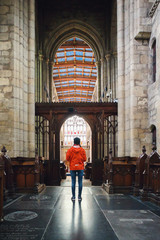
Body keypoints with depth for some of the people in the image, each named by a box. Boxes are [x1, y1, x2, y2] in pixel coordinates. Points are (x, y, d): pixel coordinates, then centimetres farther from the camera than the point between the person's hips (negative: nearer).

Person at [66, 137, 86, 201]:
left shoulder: (70, 150, -3)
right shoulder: (82, 150, -2)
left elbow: (67, 158, -4)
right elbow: (84, 159, -3)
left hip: (72, 167, 0)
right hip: (80, 167, 0)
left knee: (73, 182, 4)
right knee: (80, 182, 3)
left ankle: (73, 196, 5)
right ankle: (79, 196, 5)